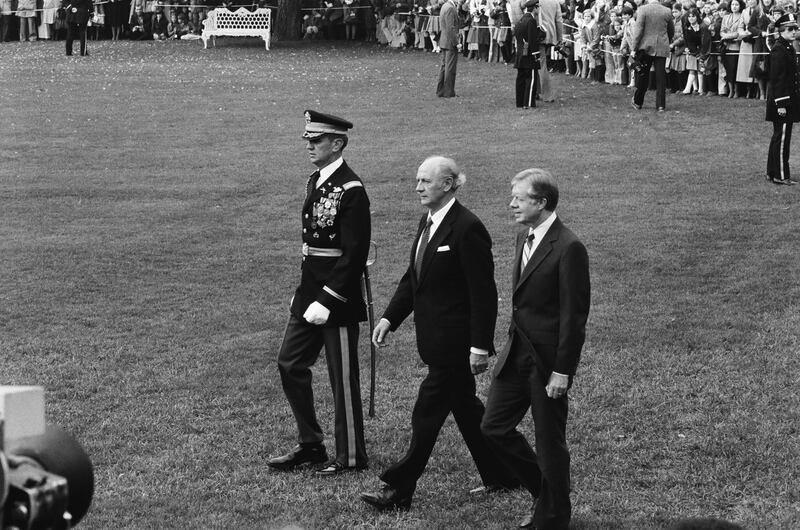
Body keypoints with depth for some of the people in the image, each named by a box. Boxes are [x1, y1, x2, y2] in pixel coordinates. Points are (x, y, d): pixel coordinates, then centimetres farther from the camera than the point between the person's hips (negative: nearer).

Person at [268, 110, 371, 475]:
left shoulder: (350, 191, -17)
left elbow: (354, 254, -20)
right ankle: (310, 445, 25)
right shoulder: (315, 182, 11)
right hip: (310, 293, 9)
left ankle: (350, 456, 14)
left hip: (338, 298, -9)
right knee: (290, 364, 13)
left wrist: (327, 301, -22)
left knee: (343, 378, 2)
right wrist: (303, 292, 14)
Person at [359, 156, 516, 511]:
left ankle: (399, 490, 1)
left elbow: (483, 293, -19)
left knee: (427, 413, -5)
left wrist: (480, 346, -20)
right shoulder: (427, 222, 10)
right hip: (436, 337, 9)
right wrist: (390, 318, 6)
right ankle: (500, 474, 30)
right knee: (464, 407, 18)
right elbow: (413, 277, 17)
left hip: (454, 341, -9)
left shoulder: (467, 229, -19)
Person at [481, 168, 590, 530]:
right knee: (494, 428, 10)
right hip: (517, 353, 9)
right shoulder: (524, 238, 10)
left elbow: (574, 316, -18)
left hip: (547, 361, -9)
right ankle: (544, 494, 28)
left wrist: (562, 370, -18)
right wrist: (513, 344, 16)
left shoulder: (568, 249, -18)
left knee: (549, 444, 3)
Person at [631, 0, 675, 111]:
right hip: (662, 48, 1)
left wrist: (634, 46, -7)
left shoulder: (643, 9, -8)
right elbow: (671, 31, 12)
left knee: (643, 75, 10)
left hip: (646, 47, -1)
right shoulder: (667, 11, 1)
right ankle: (661, 104, 0)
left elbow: (638, 29, -11)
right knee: (661, 76, 3)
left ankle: (638, 102, 19)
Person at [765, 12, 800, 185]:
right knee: (782, 137, -5)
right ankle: (780, 175, -1)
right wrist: (780, 104, -22)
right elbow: (777, 79, -21)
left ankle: (772, 172, 21)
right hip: (783, 101, -10)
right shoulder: (779, 50, -18)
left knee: (779, 137, 15)